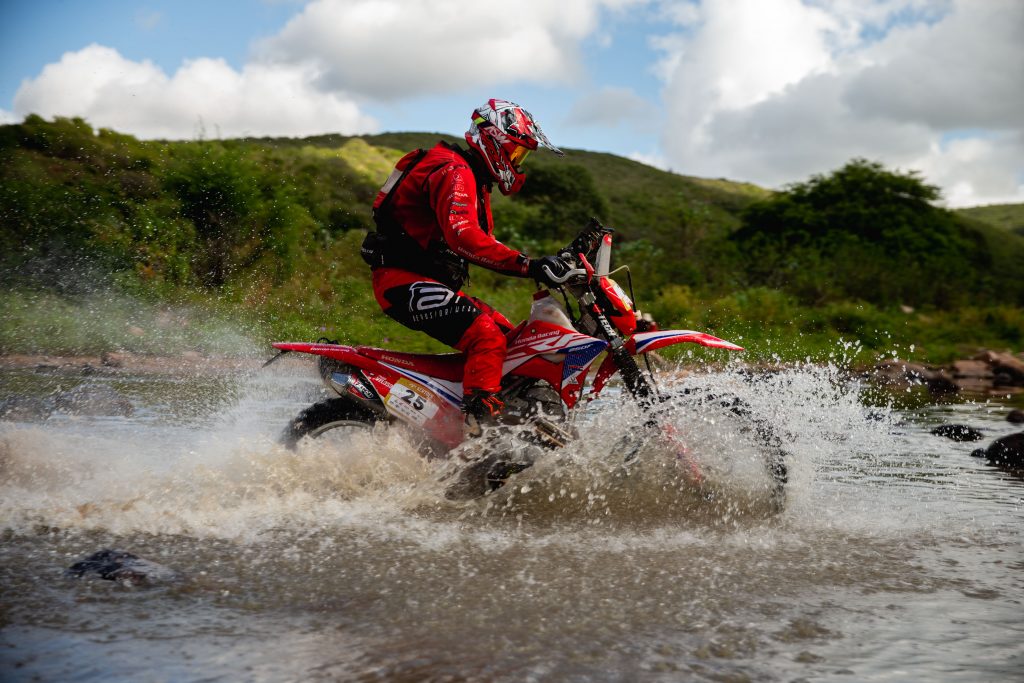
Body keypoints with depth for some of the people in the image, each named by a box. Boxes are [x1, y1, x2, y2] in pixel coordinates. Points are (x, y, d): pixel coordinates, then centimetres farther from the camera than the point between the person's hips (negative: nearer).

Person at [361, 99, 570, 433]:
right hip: (405, 280, -11)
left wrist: (545, 265, 16)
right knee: (486, 336, -27)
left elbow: (483, 244, 27)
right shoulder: (454, 172, -14)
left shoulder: (476, 182, 21)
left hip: (432, 283, 11)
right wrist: (527, 264, -36)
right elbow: (462, 236, -31)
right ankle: (479, 426, -35)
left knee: (508, 334, 8)